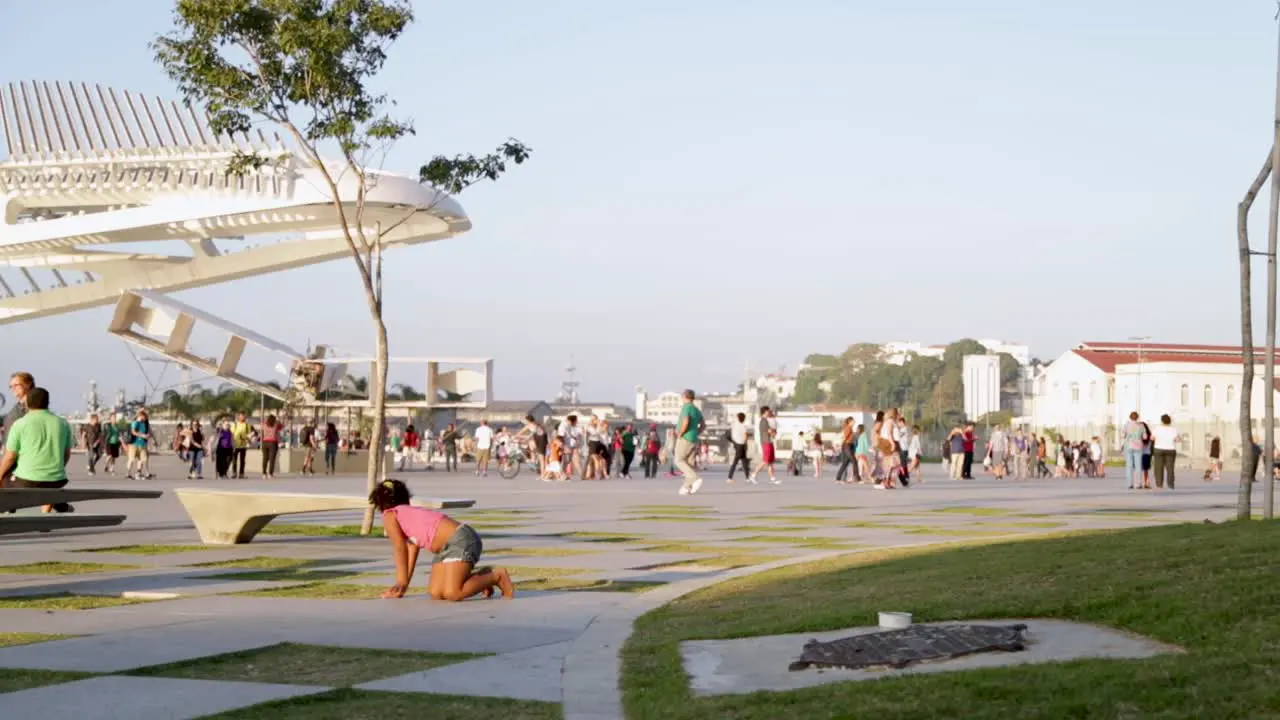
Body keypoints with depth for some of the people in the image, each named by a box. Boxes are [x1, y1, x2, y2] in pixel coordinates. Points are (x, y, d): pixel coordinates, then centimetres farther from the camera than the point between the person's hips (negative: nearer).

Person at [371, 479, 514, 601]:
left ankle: (497, 576, -6)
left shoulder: (389, 515, 3)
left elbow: (400, 550, 0)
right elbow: (412, 550, 23)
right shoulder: (410, 514, 26)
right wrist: (402, 585, 19)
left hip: (461, 540, -9)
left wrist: (401, 583, 6)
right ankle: (482, 576, 15)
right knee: (435, 594, 2)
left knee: (452, 594, -21)